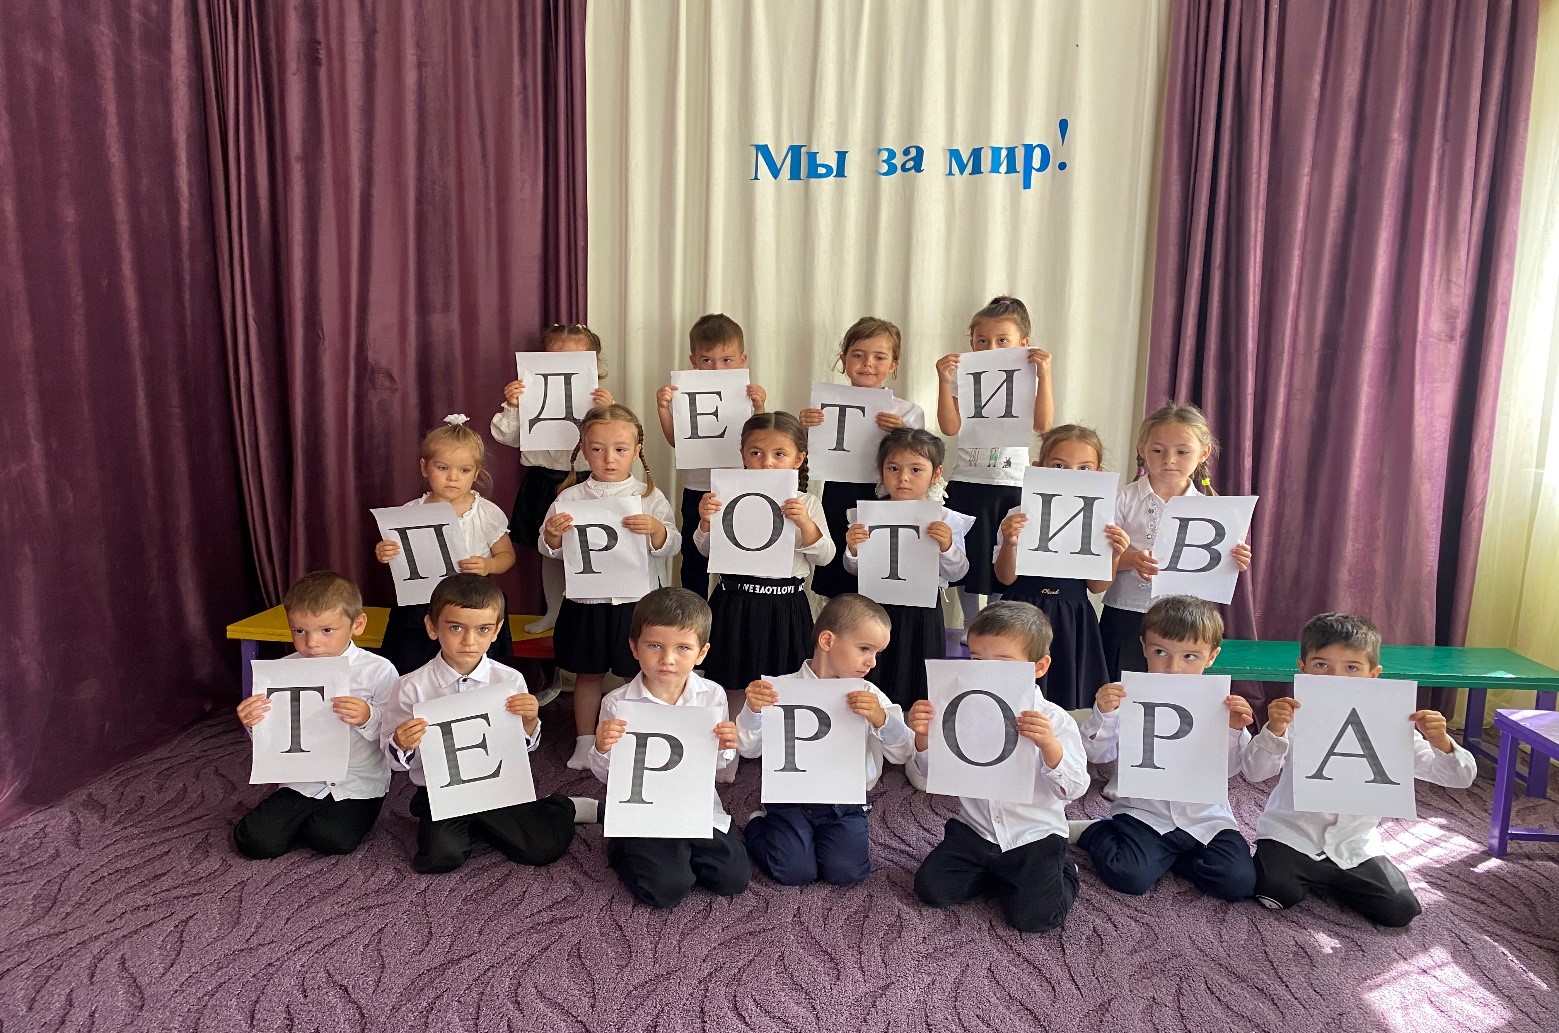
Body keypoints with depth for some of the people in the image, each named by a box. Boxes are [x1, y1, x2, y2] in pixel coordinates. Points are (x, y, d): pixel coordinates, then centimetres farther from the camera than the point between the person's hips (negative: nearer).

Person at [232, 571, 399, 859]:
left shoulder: (378, 671, -11)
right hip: (303, 783, 3)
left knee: (334, 839, -24)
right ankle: (312, 821, 16)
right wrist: (254, 724, -15)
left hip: (358, 785, -3)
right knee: (254, 840, -13)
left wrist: (369, 718, -30)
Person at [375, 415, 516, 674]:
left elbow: (507, 554, 3)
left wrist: (488, 565, -17)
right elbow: (401, 560, 9)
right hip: (420, 609, 2)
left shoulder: (487, 514, -6)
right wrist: (384, 555, -13)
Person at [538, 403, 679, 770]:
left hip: (636, 601, -1)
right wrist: (552, 535, -21)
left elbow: (671, 546, -7)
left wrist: (656, 529, -27)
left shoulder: (650, 497, -3)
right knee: (588, 674, 16)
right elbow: (550, 551, 0)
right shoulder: (570, 498, -1)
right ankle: (585, 741, 33)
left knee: (639, 675, 11)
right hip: (586, 602, 1)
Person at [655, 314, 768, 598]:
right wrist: (663, 408, -13)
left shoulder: (749, 395, -3)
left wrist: (759, 408, -22)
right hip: (697, 490, 1)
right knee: (694, 560, 12)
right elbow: (676, 441, -2)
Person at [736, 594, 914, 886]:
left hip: (846, 804, 2)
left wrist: (881, 719, -23)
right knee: (794, 872, -16)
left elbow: (902, 753, -5)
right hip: (792, 799, -2)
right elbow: (749, 748, -6)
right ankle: (758, 826, 15)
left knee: (846, 872, -16)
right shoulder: (784, 690, -7)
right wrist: (752, 711, -25)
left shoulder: (870, 698, 1)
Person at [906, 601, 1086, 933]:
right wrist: (923, 738, -18)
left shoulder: (1054, 720, -12)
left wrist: (1050, 747, -35)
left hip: (1034, 837, -3)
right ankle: (1000, 876, 16)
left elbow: (1074, 789, -17)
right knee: (930, 888, -9)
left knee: (1034, 916, -17)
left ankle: (1058, 872, 16)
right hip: (975, 830, 3)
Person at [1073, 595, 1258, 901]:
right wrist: (1102, 714, -21)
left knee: (1239, 882, -15)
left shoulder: (1219, 704, -1)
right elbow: (1098, 755, -5)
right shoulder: (1130, 698, -7)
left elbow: (1230, 769, 1)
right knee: (1130, 876, -24)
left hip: (1206, 818, 3)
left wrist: (1235, 730, -15)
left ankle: (1168, 853, 10)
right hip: (1144, 813, -3)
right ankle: (1095, 832, 8)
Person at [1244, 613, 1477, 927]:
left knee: (1401, 910, -9)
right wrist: (1273, 732, -38)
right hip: (1292, 835, -3)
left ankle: (1319, 877, 15)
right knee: (1278, 891, -25)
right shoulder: (1293, 718, -12)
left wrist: (1442, 744, -30)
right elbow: (1254, 772, -20)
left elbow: (1460, 778, -7)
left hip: (1355, 846, 3)